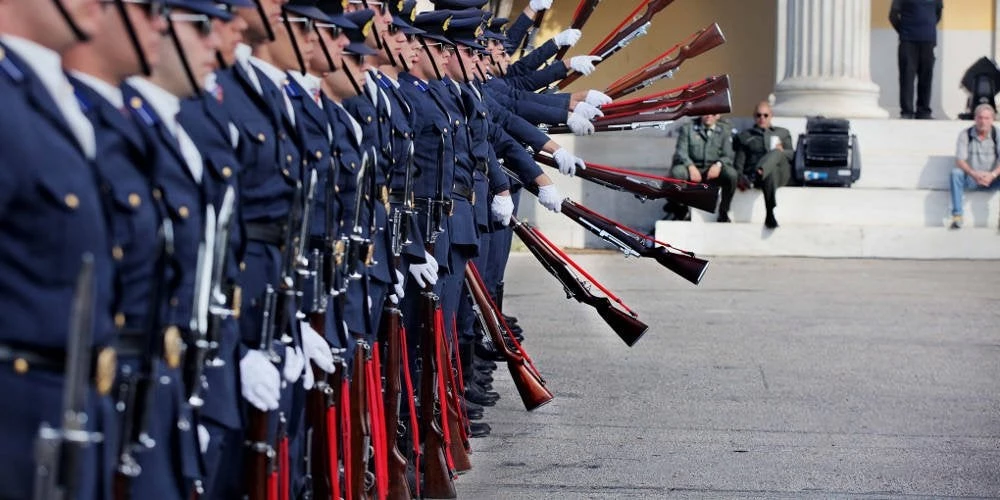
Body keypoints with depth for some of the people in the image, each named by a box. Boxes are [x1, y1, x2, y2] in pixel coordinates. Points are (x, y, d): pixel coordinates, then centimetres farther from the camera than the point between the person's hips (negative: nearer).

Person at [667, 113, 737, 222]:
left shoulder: (725, 130, 11)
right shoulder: (687, 128, 8)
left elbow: (728, 156, 2)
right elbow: (681, 152, -3)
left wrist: (719, 164, -22)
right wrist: (690, 166, -24)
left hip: (713, 171, 1)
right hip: (693, 169, -1)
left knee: (731, 173, -31)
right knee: (676, 171, -34)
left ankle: (723, 212, -12)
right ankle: (681, 211, -11)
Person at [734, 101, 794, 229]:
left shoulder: (783, 133, 30)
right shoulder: (744, 136, 27)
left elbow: (792, 155, 20)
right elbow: (739, 161, 16)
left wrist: (781, 152, -5)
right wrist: (740, 178, -5)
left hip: (781, 172, 1)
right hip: (752, 172, -1)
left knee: (776, 153, -37)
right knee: (771, 172, -41)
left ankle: (758, 173, -67)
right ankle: (770, 214, -58)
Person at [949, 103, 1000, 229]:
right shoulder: (965, 135, -4)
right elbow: (959, 161, -11)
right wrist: (974, 174, -29)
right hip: (970, 179, 0)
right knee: (956, 173, -30)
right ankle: (957, 216, -27)